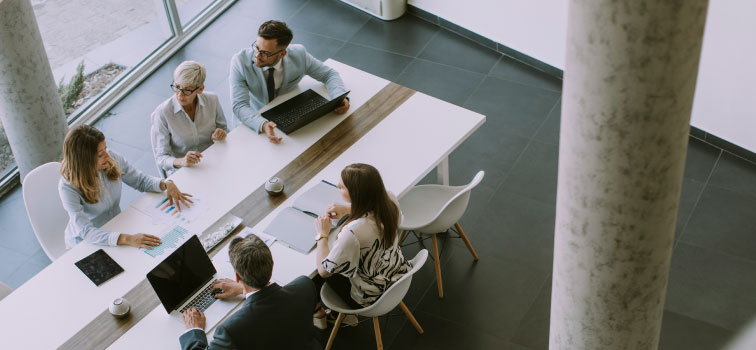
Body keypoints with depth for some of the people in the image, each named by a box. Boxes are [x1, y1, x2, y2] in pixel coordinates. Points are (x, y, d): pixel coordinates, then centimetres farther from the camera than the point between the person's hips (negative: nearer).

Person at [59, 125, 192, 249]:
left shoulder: (112, 159, -11)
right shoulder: (68, 186, -26)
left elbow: (141, 180, 5)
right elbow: (86, 231, -33)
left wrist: (166, 184, -15)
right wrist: (127, 239, -45)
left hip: (115, 228, 5)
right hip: (85, 243, -5)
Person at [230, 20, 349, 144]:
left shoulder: (299, 55, -17)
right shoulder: (240, 61, -23)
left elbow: (329, 74, -3)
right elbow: (240, 106, -29)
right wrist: (263, 125, -49)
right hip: (256, 118, -1)